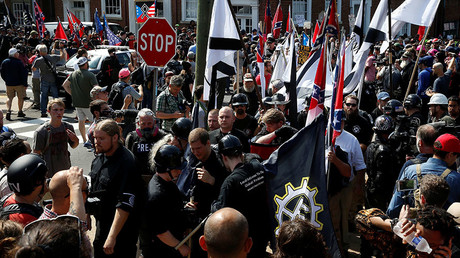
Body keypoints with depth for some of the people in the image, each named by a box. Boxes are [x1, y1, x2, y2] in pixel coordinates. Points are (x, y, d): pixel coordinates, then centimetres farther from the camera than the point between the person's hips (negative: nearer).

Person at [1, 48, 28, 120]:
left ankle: (8, 110, -10)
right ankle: (20, 112, 20)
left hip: (9, 84, 4)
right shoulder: (18, 62, -14)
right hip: (19, 84, -4)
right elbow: (24, 73, -14)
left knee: (9, 98, 12)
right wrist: (25, 84, -7)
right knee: (20, 98, 13)